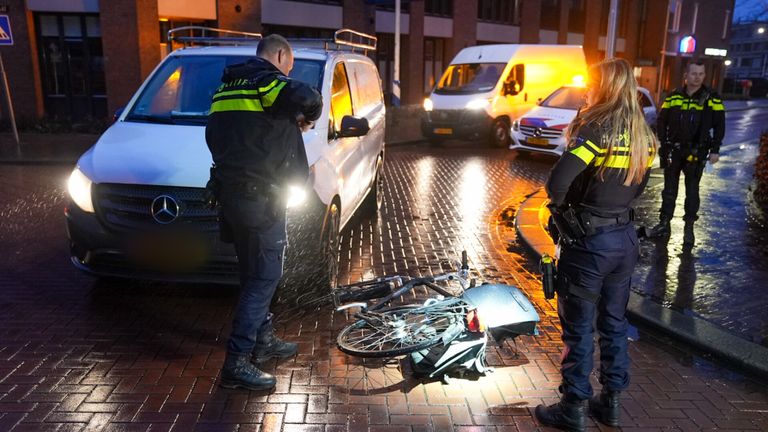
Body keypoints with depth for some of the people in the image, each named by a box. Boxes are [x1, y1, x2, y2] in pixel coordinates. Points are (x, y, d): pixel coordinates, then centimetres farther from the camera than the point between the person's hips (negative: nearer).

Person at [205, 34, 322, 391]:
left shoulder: (227, 86, 18)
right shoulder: (268, 81, -9)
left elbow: (214, 136, 25)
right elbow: (308, 98, -28)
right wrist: (306, 119, -7)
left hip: (229, 192, 9)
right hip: (259, 198, -9)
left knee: (254, 272, 19)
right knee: (264, 277, -4)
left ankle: (263, 340, 32)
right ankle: (237, 363, -2)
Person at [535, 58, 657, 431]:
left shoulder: (597, 128, -17)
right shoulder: (643, 134, 6)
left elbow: (557, 183, -25)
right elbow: (637, 185, 14)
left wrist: (561, 205, -5)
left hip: (588, 240, -7)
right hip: (625, 236, 7)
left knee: (579, 327, 4)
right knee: (614, 322, 17)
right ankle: (610, 401, 29)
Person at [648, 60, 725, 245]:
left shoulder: (712, 98, -4)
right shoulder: (674, 96, 2)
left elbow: (719, 125, -2)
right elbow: (662, 121, 9)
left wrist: (715, 150, -7)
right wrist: (664, 143, 0)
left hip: (697, 151, -2)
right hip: (673, 150, 2)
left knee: (692, 190, 4)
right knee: (669, 189, 9)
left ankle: (689, 228, 13)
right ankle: (664, 223, 19)